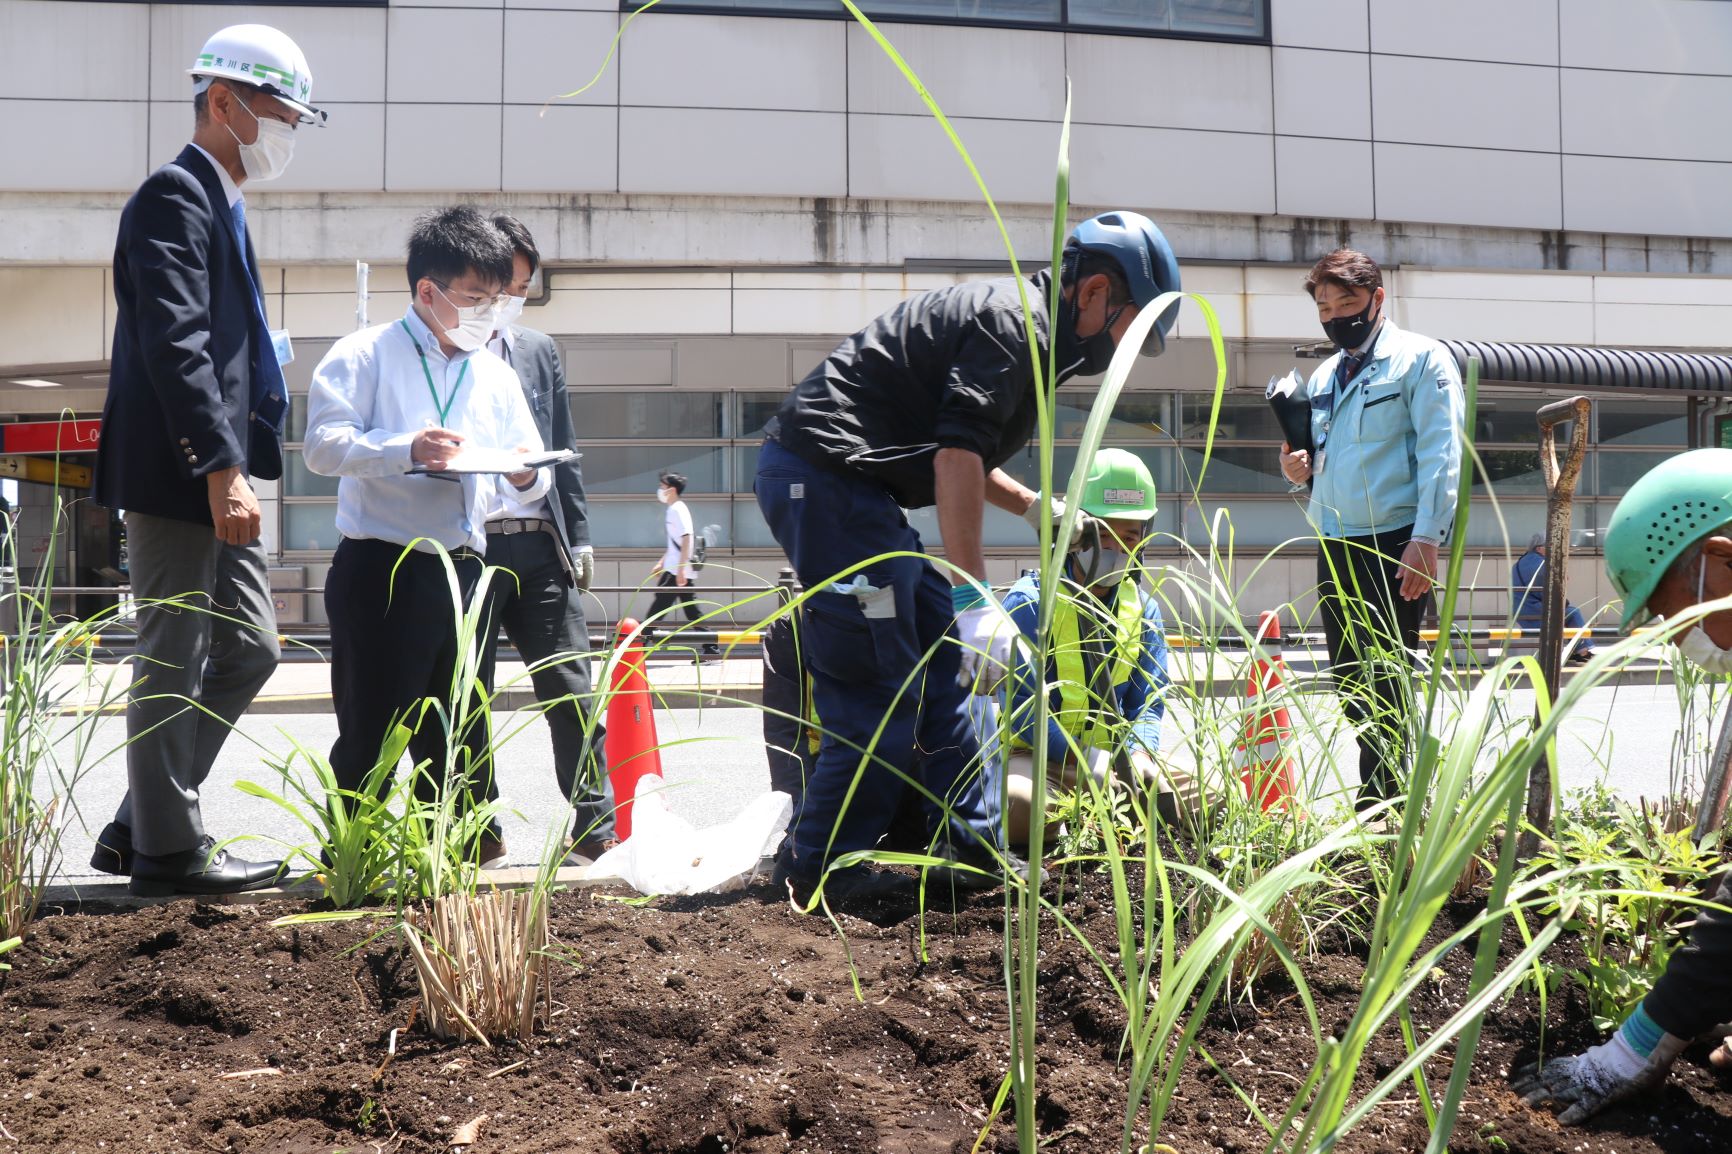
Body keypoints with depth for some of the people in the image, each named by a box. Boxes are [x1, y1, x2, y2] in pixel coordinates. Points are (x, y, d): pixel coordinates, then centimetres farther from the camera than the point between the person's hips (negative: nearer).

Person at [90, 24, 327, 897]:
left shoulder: (221, 203, 20)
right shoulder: (173, 195, -10)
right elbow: (176, 344, -20)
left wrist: (235, 469, 17)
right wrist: (222, 471, -25)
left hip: (216, 475, 10)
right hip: (176, 473, -10)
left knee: (247, 651, 13)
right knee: (173, 661, -2)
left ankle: (139, 828, 21)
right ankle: (168, 849, 9)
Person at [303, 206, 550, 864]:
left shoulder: (497, 376, 18)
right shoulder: (365, 355, 2)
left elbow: (532, 480, 17)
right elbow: (322, 444, -12)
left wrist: (528, 476, -6)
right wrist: (406, 451, -25)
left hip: (463, 573, 5)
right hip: (380, 569, -5)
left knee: (460, 729, 11)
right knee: (370, 731, -2)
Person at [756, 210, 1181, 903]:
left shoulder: (1023, 327, 21)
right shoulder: (1016, 324, -13)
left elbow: (957, 452, 31)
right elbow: (957, 458, -24)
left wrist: (1037, 509, 25)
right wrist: (972, 598, -26)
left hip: (832, 481, 11)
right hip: (827, 475, -11)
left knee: (940, 661, 13)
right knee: (882, 693, -8)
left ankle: (970, 849, 18)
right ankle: (817, 875, 3)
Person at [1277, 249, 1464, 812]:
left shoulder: (1421, 359, -2)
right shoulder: (1323, 376, 19)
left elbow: (1440, 455, -10)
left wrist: (1425, 539, -20)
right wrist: (1298, 467, 4)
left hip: (1394, 546, -7)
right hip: (1334, 547, 7)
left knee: (1385, 685, -6)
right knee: (1349, 684, 11)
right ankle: (1380, 802, 22)